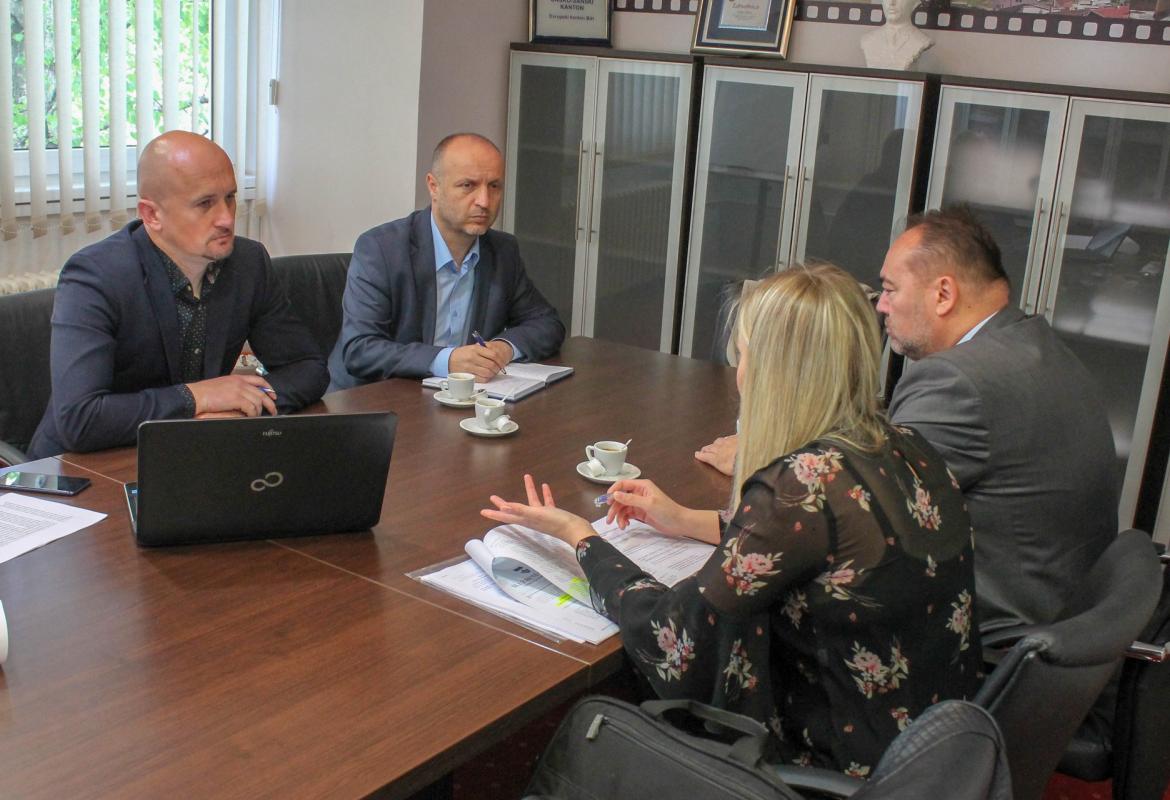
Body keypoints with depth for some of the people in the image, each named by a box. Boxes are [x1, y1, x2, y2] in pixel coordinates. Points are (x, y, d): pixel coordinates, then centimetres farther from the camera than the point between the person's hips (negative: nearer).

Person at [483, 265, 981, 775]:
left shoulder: (806, 483, -27)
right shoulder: (902, 449, -2)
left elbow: (673, 636, -19)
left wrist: (579, 537, -4)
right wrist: (687, 521, 17)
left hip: (849, 765, -8)